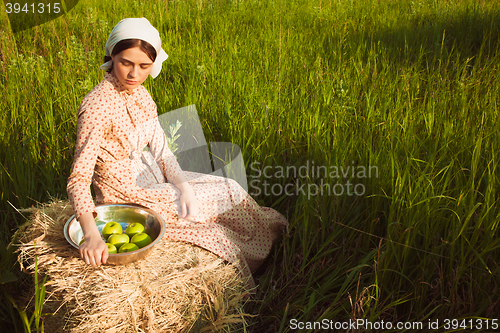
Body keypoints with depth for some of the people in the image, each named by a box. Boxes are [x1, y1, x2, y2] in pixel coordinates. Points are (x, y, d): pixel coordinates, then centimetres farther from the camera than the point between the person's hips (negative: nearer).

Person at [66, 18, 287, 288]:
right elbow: (79, 179, -31)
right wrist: (91, 233, -44)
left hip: (146, 175, 7)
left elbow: (160, 150, -2)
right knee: (227, 196, -1)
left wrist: (182, 186, -17)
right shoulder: (97, 107, -28)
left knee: (227, 188, 7)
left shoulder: (139, 94, -3)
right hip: (126, 196, -7)